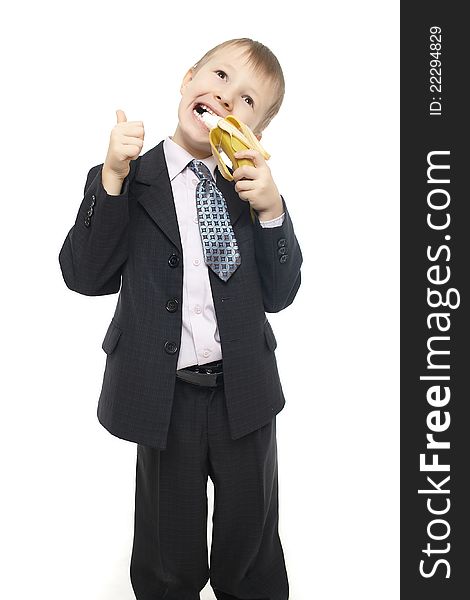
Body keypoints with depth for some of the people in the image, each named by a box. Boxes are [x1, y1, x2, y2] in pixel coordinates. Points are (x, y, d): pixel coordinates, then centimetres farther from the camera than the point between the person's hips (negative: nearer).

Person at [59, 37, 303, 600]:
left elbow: (278, 295, -2)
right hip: (166, 395, -2)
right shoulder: (133, 182, -4)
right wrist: (112, 178, -22)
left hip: (244, 392, 3)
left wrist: (271, 210, -15)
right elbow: (85, 275, -14)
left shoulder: (251, 187, 3)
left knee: (252, 543, 22)